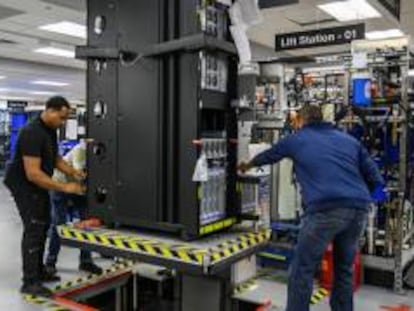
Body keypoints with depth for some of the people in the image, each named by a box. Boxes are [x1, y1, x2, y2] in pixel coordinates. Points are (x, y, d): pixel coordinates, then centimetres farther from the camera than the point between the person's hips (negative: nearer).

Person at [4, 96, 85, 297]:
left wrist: (73, 172, 0)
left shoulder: (50, 130, 2)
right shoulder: (32, 133, -28)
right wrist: (64, 187, -32)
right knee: (34, 228, -11)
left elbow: (54, 158, 14)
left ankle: (38, 272, 25)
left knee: (43, 225, 14)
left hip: (38, 184, 10)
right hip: (24, 184, -10)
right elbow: (33, 173, -33)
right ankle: (30, 282, -4)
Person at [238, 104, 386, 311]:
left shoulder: (295, 140, 16)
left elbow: (268, 156, 34)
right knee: (344, 269, 20)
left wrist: (247, 166, 53)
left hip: (325, 210, -5)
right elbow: (374, 176, 18)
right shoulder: (349, 139, 24)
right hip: (359, 209, 5)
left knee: (302, 270, 6)